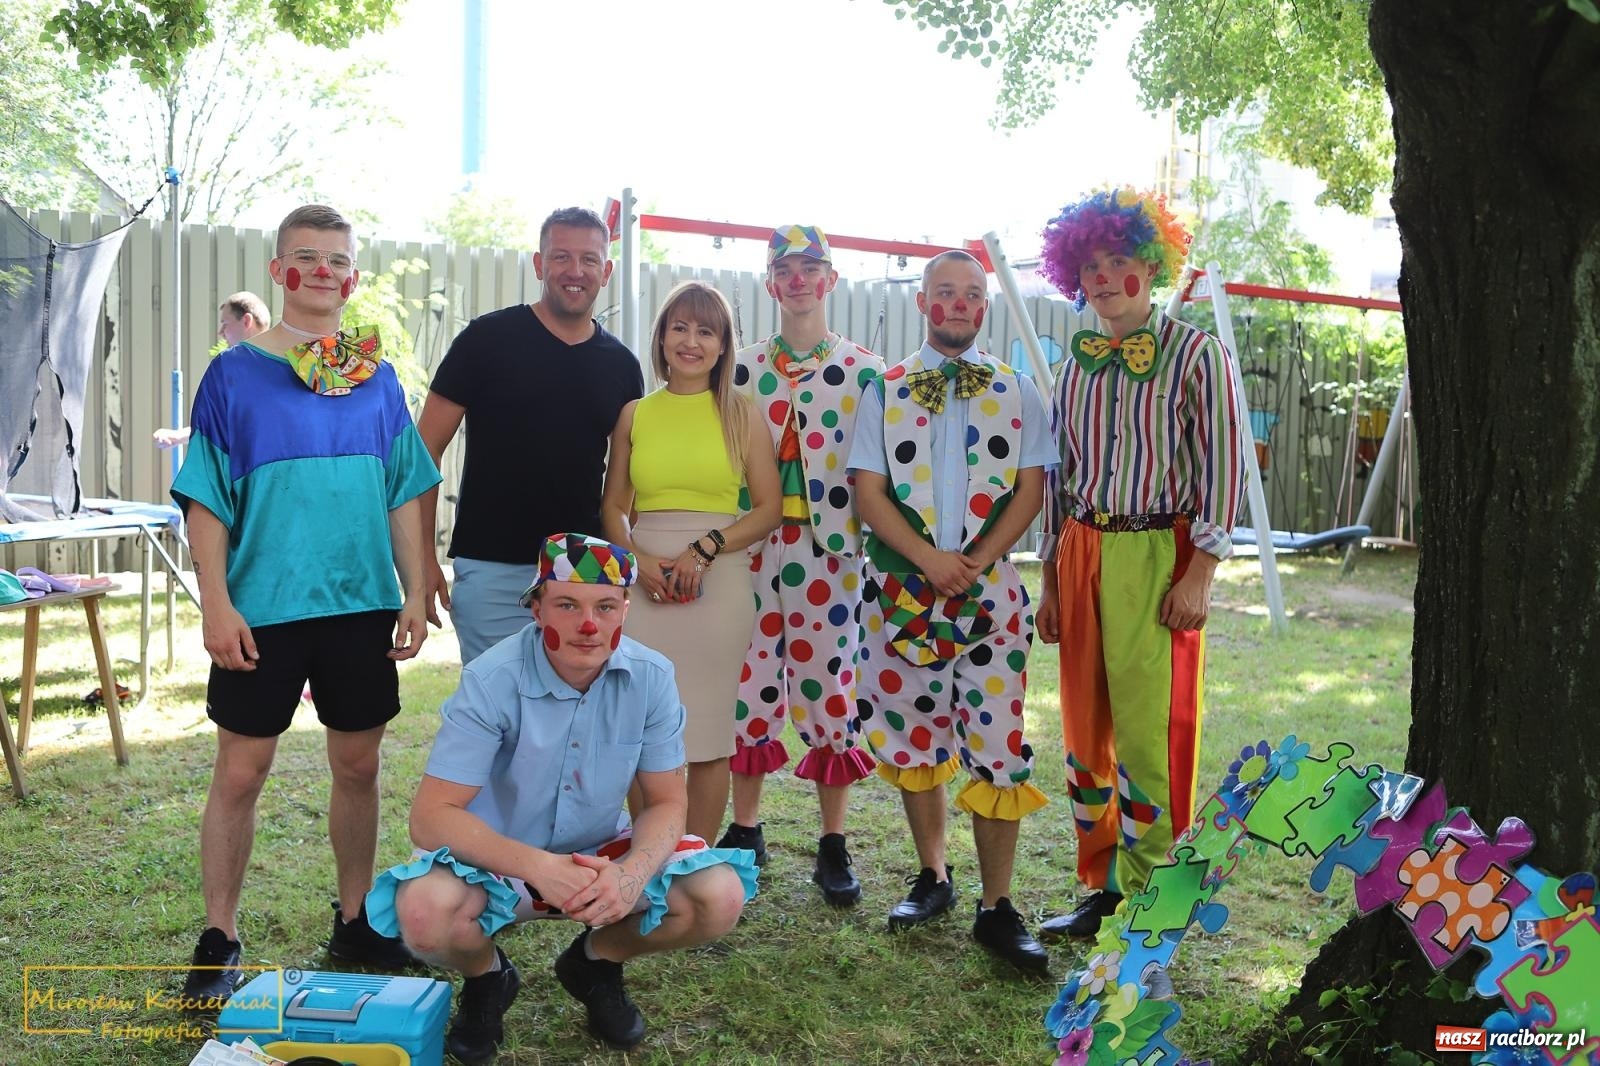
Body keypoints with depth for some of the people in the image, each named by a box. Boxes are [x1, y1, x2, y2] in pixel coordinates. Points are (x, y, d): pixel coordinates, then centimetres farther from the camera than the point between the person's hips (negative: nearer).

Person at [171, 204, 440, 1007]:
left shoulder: (376, 378, 7)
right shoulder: (234, 374, -1)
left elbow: (405, 496, 9)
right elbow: (206, 499, -3)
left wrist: (415, 594, 3)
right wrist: (216, 603, -11)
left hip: (362, 605, 3)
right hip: (263, 608, -3)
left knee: (358, 766, 11)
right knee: (239, 772, 4)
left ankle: (356, 922, 28)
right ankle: (218, 942, 19)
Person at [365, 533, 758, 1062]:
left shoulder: (651, 677, -15)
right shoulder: (493, 681, -23)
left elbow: (666, 802, -8)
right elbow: (431, 817, -25)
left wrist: (631, 875, -30)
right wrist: (539, 868, -38)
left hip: (600, 854, 3)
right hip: (498, 856, -2)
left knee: (720, 896, -20)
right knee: (425, 912, -34)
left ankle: (596, 962, 11)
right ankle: (487, 977, 5)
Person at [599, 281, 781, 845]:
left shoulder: (740, 414, 5)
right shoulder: (635, 414, 10)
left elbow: (769, 508, 0)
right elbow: (613, 506, 11)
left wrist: (704, 549, -13)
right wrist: (638, 559, -8)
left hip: (719, 581, -1)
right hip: (644, 581, 2)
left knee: (708, 732, 3)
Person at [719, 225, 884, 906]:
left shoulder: (866, 371, 3)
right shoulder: (743, 370, 11)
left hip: (830, 552, -2)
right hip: (751, 549, 3)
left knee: (830, 685, 2)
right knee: (749, 683, 7)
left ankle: (833, 845, 14)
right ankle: (745, 828, 23)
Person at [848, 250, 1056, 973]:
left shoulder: (1018, 392, 9)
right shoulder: (884, 391, 8)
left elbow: (1030, 488, 2)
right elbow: (869, 491, 0)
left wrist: (975, 562, -12)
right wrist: (929, 560, -13)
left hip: (990, 590, -1)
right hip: (904, 589, 1)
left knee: (997, 745, -4)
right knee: (912, 737, 9)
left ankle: (996, 907, 6)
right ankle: (933, 877, 26)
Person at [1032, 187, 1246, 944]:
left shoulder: (1196, 356, -3)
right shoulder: (1076, 364, 12)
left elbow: (1222, 470, -7)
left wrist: (1200, 575, -13)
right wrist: (1051, 582, 13)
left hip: (1157, 558, -5)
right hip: (1082, 555, 6)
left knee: (1148, 732, -5)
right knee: (1083, 729, 10)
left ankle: (1144, 900, 9)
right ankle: (1101, 889, 23)